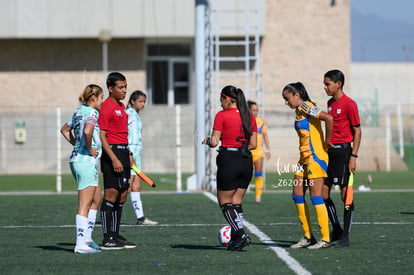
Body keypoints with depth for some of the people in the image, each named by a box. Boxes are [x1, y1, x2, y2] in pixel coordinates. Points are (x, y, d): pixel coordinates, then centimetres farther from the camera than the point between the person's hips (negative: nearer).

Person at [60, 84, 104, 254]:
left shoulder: (79, 111, 14)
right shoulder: (92, 113, -13)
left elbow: (65, 130, 27)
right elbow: (87, 131, -33)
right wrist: (90, 149, -18)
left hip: (76, 159, 10)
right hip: (87, 162, -10)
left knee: (97, 199, 18)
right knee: (85, 204, -7)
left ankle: (87, 237, 19)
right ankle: (81, 244, -8)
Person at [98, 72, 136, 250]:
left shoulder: (121, 106, 17)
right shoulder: (107, 107, -12)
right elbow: (102, 136, -17)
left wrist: (128, 155, 21)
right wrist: (114, 159, -22)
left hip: (123, 152, 10)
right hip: (112, 153, -10)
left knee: (122, 195, 10)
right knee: (111, 195, -9)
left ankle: (115, 235, 16)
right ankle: (107, 239, -8)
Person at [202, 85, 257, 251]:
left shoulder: (222, 115, -8)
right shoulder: (249, 117, 8)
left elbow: (214, 142, -8)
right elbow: (253, 144, 9)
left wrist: (207, 141, 13)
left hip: (228, 161, -6)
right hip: (246, 161, 6)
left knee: (224, 202, 5)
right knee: (236, 202, 14)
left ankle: (241, 234, -10)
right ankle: (236, 238, 8)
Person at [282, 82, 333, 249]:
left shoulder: (306, 107, -13)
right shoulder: (299, 110, 16)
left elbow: (328, 118, -26)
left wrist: (327, 141, -17)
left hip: (315, 157, -10)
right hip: (305, 159, 10)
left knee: (316, 197, -8)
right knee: (297, 195, 8)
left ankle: (325, 239, -4)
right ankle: (308, 237, 13)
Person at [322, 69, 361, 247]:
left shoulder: (349, 104, -9)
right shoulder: (330, 103, 15)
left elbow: (357, 131, -9)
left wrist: (353, 156, -15)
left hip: (343, 151, -8)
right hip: (328, 151, 8)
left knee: (346, 195, -3)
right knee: (322, 194, 6)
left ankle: (345, 236, 1)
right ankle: (336, 230, 19)